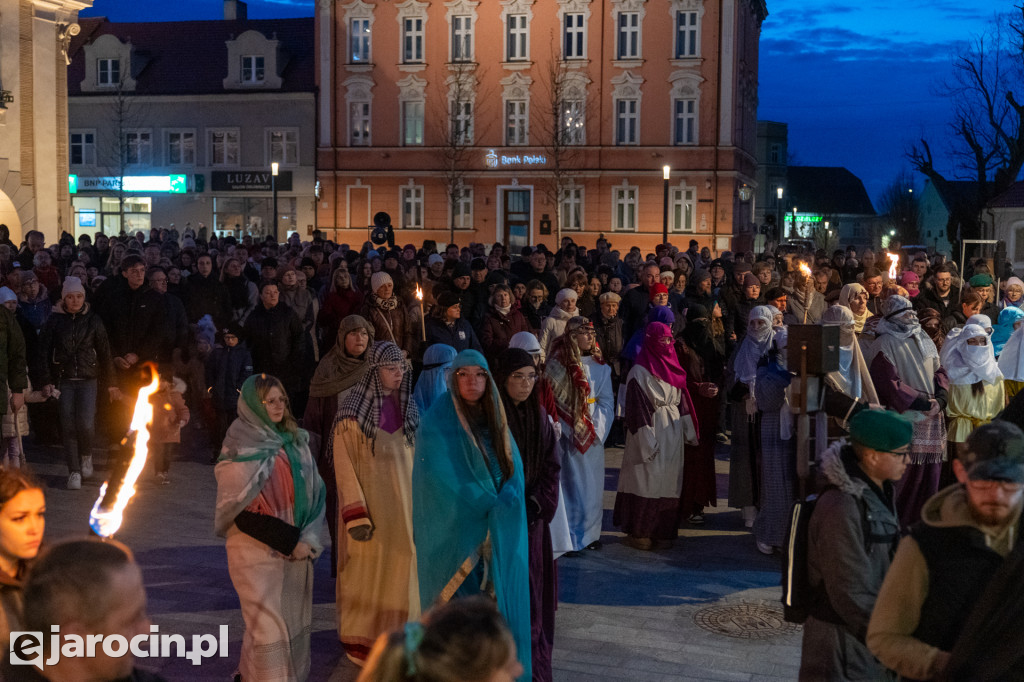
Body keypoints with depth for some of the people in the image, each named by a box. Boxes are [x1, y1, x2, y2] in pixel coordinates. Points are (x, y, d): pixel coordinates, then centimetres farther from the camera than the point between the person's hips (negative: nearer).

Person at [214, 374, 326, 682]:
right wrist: (289, 543, -13)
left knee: (296, 622, 8)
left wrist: (309, 539, -5)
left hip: (297, 548, 6)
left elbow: (315, 493, 9)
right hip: (257, 551, -6)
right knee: (269, 629, -4)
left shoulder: (295, 441, 7)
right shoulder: (241, 451, -9)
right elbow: (242, 512, -12)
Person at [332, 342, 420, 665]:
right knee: (367, 566, 3)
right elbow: (343, 465, -12)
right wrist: (356, 513, -17)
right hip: (369, 501, -5)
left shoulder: (408, 408, 5)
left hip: (405, 502, 5)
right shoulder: (353, 411, -11)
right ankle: (360, 639, 17)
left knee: (402, 563, 8)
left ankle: (397, 633, 22)